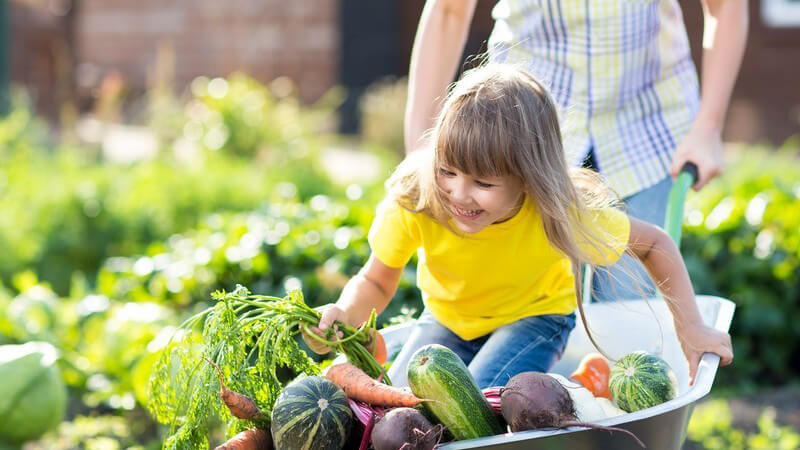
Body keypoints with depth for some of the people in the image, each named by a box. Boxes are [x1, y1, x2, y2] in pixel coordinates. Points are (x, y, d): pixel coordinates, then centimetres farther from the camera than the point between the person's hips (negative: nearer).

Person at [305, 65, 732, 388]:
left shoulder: (560, 212, -32)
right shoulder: (414, 201, -32)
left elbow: (654, 244, -16)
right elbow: (376, 282, -18)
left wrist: (691, 330, -16)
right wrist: (343, 317, -40)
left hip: (533, 316, -2)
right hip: (447, 318, 3)